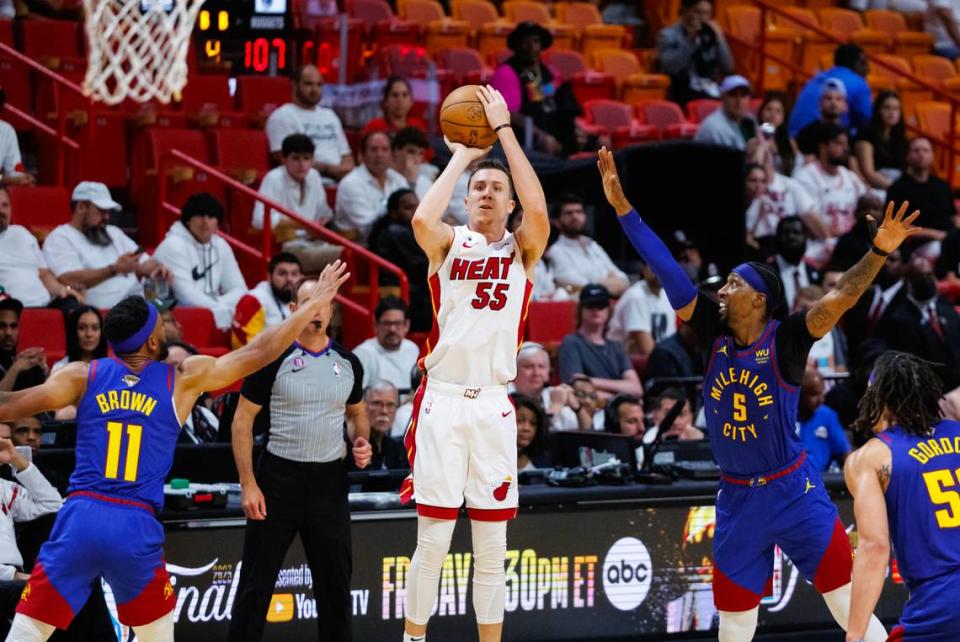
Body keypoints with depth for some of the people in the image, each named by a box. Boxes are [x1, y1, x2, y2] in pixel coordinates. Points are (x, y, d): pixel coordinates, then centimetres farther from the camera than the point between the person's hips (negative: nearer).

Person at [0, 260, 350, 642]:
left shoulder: (84, 377, 7)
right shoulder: (183, 379, 7)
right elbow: (258, 353, 12)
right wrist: (312, 306, 22)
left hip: (80, 518, 0)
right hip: (137, 526, 0)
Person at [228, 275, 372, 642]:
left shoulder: (347, 363, 6)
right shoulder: (274, 358, -7)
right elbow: (243, 420, -5)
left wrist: (361, 441, 0)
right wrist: (248, 484, -11)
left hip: (329, 480, 4)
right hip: (279, 477, -4)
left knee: (335, 581, 9)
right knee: (257, 582, -1)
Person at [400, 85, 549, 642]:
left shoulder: (523, 251, 6)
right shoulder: (450, 243, 4)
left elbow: (539, 210, -16)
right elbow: (423, 219, -20)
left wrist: (504, 130, -13)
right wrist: (461, 156, -9)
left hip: (494, 406, 2)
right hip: (442, 401, -1)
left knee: (492, 544, 6)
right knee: (433, 539, -1)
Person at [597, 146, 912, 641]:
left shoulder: (784, 341, -12)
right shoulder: (715, 335, -1)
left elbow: (838, 299, -26)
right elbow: (668, 273, -3)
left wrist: (877, 253, -41)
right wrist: (622, 207, -5)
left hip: (793, 491, -4)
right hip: (736, 499, 4)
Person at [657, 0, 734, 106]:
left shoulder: (710, 35, 15)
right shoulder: (668, 35, 2)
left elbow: (727, 68, 8)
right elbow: (670, 67, -14)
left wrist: (719, 39, -2)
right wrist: (690, 41, -14)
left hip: (711, 93, 5)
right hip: (682, 94, -5)